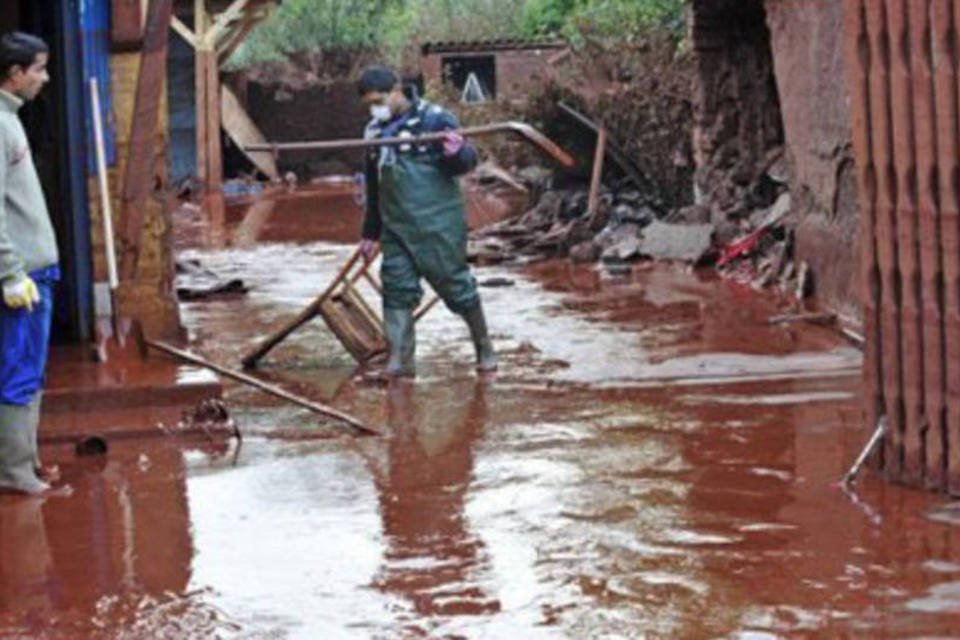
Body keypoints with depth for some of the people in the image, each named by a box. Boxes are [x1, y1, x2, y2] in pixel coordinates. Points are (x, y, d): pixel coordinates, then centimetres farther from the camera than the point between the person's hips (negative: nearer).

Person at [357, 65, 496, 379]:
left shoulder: (434, 119, -9)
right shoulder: (375, 131, 10)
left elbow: (466, 162, -13)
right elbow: (374, 188, 20)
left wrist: (457, 153, -38)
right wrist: (370, 233, 22)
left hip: (437, 224, -5)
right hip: (396, 229, 5)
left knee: (456, 283, 3)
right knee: (397, 289, -2)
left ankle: (484, 347, 20)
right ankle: (400, 360, -1)